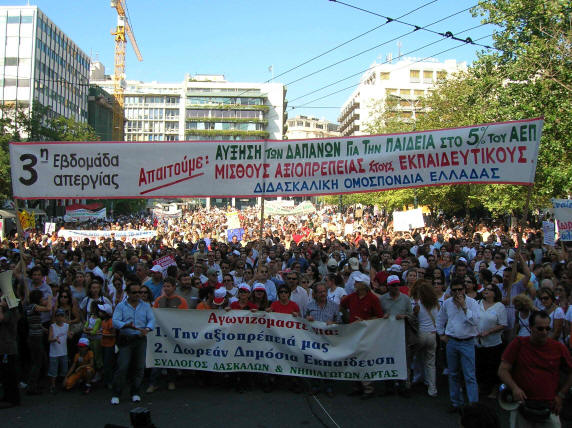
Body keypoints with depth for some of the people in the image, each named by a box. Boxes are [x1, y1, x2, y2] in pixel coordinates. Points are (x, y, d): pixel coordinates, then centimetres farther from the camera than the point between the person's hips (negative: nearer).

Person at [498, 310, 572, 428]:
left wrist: (561, 395, 5)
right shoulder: (517, 344, -4)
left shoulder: (558, 348, -1)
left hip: (549, 409, 1)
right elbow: (503, 370, -5)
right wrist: (514, 388, -20)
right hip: (521, 407, 0)